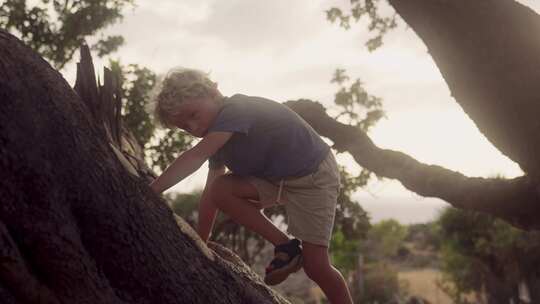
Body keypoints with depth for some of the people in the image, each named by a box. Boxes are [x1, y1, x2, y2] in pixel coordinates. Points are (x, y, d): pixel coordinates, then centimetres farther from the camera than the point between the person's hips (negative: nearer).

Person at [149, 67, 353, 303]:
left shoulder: (236, 110, -25)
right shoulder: (218, 137, 2)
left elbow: (196, 157, -38)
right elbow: (209, 195, 0)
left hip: (313, 177, -8)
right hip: (274, 179, 8)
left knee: (316, 266, -13)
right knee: (220, 189, -15)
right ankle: (285, 247, -5)